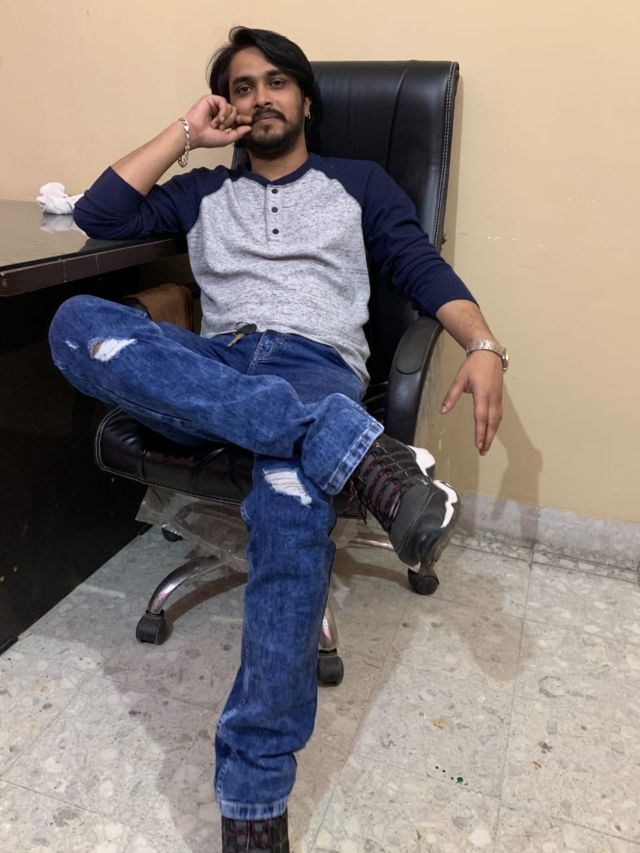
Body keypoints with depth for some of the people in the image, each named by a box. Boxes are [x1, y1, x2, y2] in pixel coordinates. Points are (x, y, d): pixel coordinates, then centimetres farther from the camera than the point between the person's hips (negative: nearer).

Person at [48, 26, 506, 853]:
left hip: (314, 367, -2)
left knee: (291, 505, -39)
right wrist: (185, 133, 21)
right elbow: (96, 216, 16)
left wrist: (482, 346, -9)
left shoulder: (359, 183, 24)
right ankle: (354, 448, -40)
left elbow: (425, 270, 11)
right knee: (78, 322, -29)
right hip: (209, 372, 3)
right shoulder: (203, 192, 29)